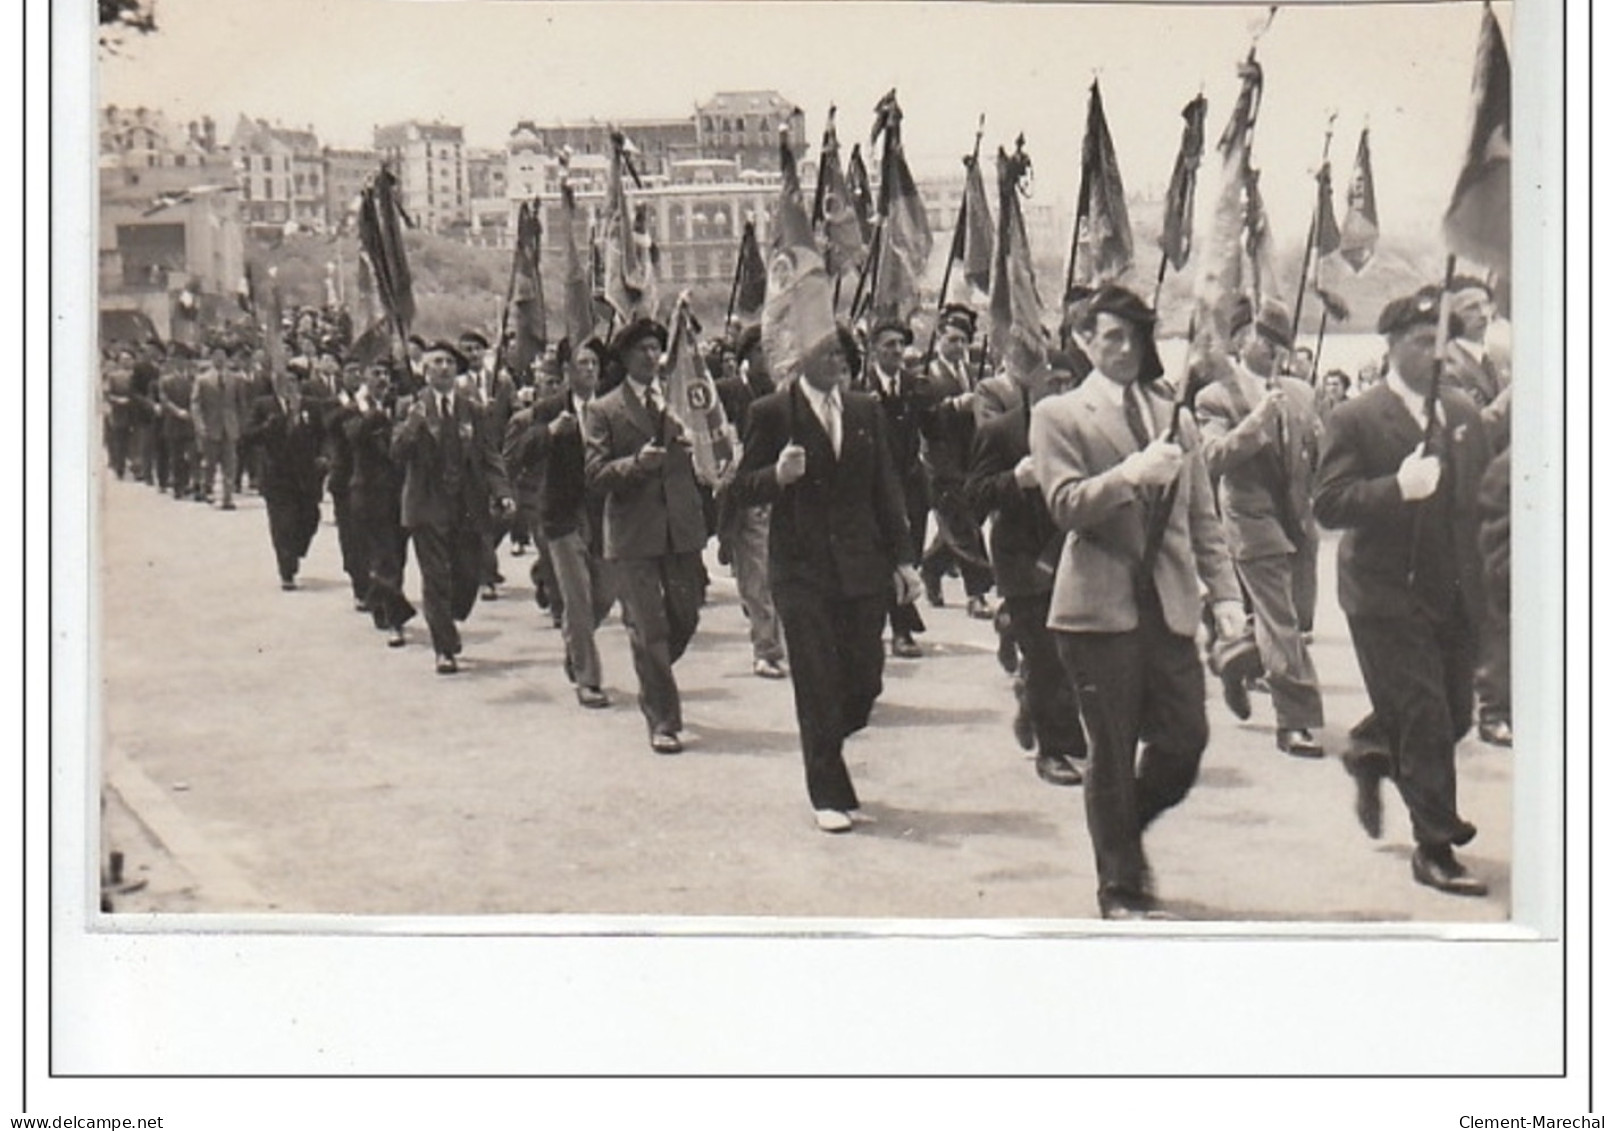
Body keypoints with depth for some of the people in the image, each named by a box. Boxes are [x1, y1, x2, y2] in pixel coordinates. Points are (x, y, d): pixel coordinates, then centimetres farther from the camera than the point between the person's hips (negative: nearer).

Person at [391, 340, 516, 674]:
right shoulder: (412, 408, 1)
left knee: (469, 575, 4)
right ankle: (445, 649, 5)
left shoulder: (473, 411, 8)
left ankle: (447, 628, 30)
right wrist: (413, 424, -27)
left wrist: (502, 493, -9)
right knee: (436, 579, -2)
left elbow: (490, 457, 6)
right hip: (428, 506, -2)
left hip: (467, 506, 3)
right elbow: (398, 453, -10)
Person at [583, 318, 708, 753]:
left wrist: (696, 444, -7)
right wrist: (636, 464, -21)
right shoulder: (604, 411, 2)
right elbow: (595, 474, -6)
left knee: (685, 617, 9)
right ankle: (662, 721, 6)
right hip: (633, 533, -4)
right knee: (648, 629, -3)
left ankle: (654, 684, 38)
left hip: (681, 527, 4)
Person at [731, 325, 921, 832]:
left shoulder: (866, 410, 10)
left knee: (865, 680, 3)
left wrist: (902, 558, 7)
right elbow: (743, 489, -2)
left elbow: (886, 487, 12)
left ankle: (827, 750, 31)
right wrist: (777, 475, -23)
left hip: (862, 566, 4)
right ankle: (828, 795, 9)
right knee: (818, 687, -2)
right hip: (800, 570, -4)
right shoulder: (771, 414, -2)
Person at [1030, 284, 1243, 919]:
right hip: (1100, 606, -5)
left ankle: (1125, 830, 31)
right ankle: (1120, 889, 17)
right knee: (1112, 754, 2)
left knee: (1185, 740, 2)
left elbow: (1201, 517, 17)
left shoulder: (1175, 418, 17)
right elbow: (1066, 506, -11)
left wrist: (1224, 591, 8)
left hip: (1168, 605, 5)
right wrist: (1130, 473, -23)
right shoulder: (1058, 415, 1)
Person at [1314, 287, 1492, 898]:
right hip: (1389, 595, -6)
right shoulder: (1355, 419, -9)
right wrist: (1397, 488, -29)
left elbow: (1482, 489, 21)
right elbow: (1329, 504, -16)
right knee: (1424, 721, -5)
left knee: (1454, 714, 12)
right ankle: (1435, 848, 7)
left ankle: (1371, 756, 42)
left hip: (1453, 594, 6)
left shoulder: (1463, 412, 11)